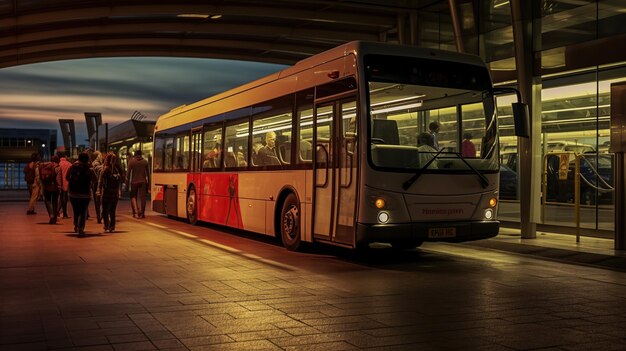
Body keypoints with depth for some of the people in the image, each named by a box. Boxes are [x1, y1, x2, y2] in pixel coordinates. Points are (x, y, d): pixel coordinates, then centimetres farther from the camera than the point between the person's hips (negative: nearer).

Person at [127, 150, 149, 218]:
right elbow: (147, 173, 5)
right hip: (143, 182, 1)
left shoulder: (131, 161, -2)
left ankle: (136, 212, -2)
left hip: (134, 181, -1)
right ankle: (142, 213, 2)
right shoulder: (145, 161, 4)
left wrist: (127, 181, 4)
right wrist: (147, 181, 12)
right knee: (142, 197, 3)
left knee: (133, 197, 11)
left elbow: (129, 172, -4)